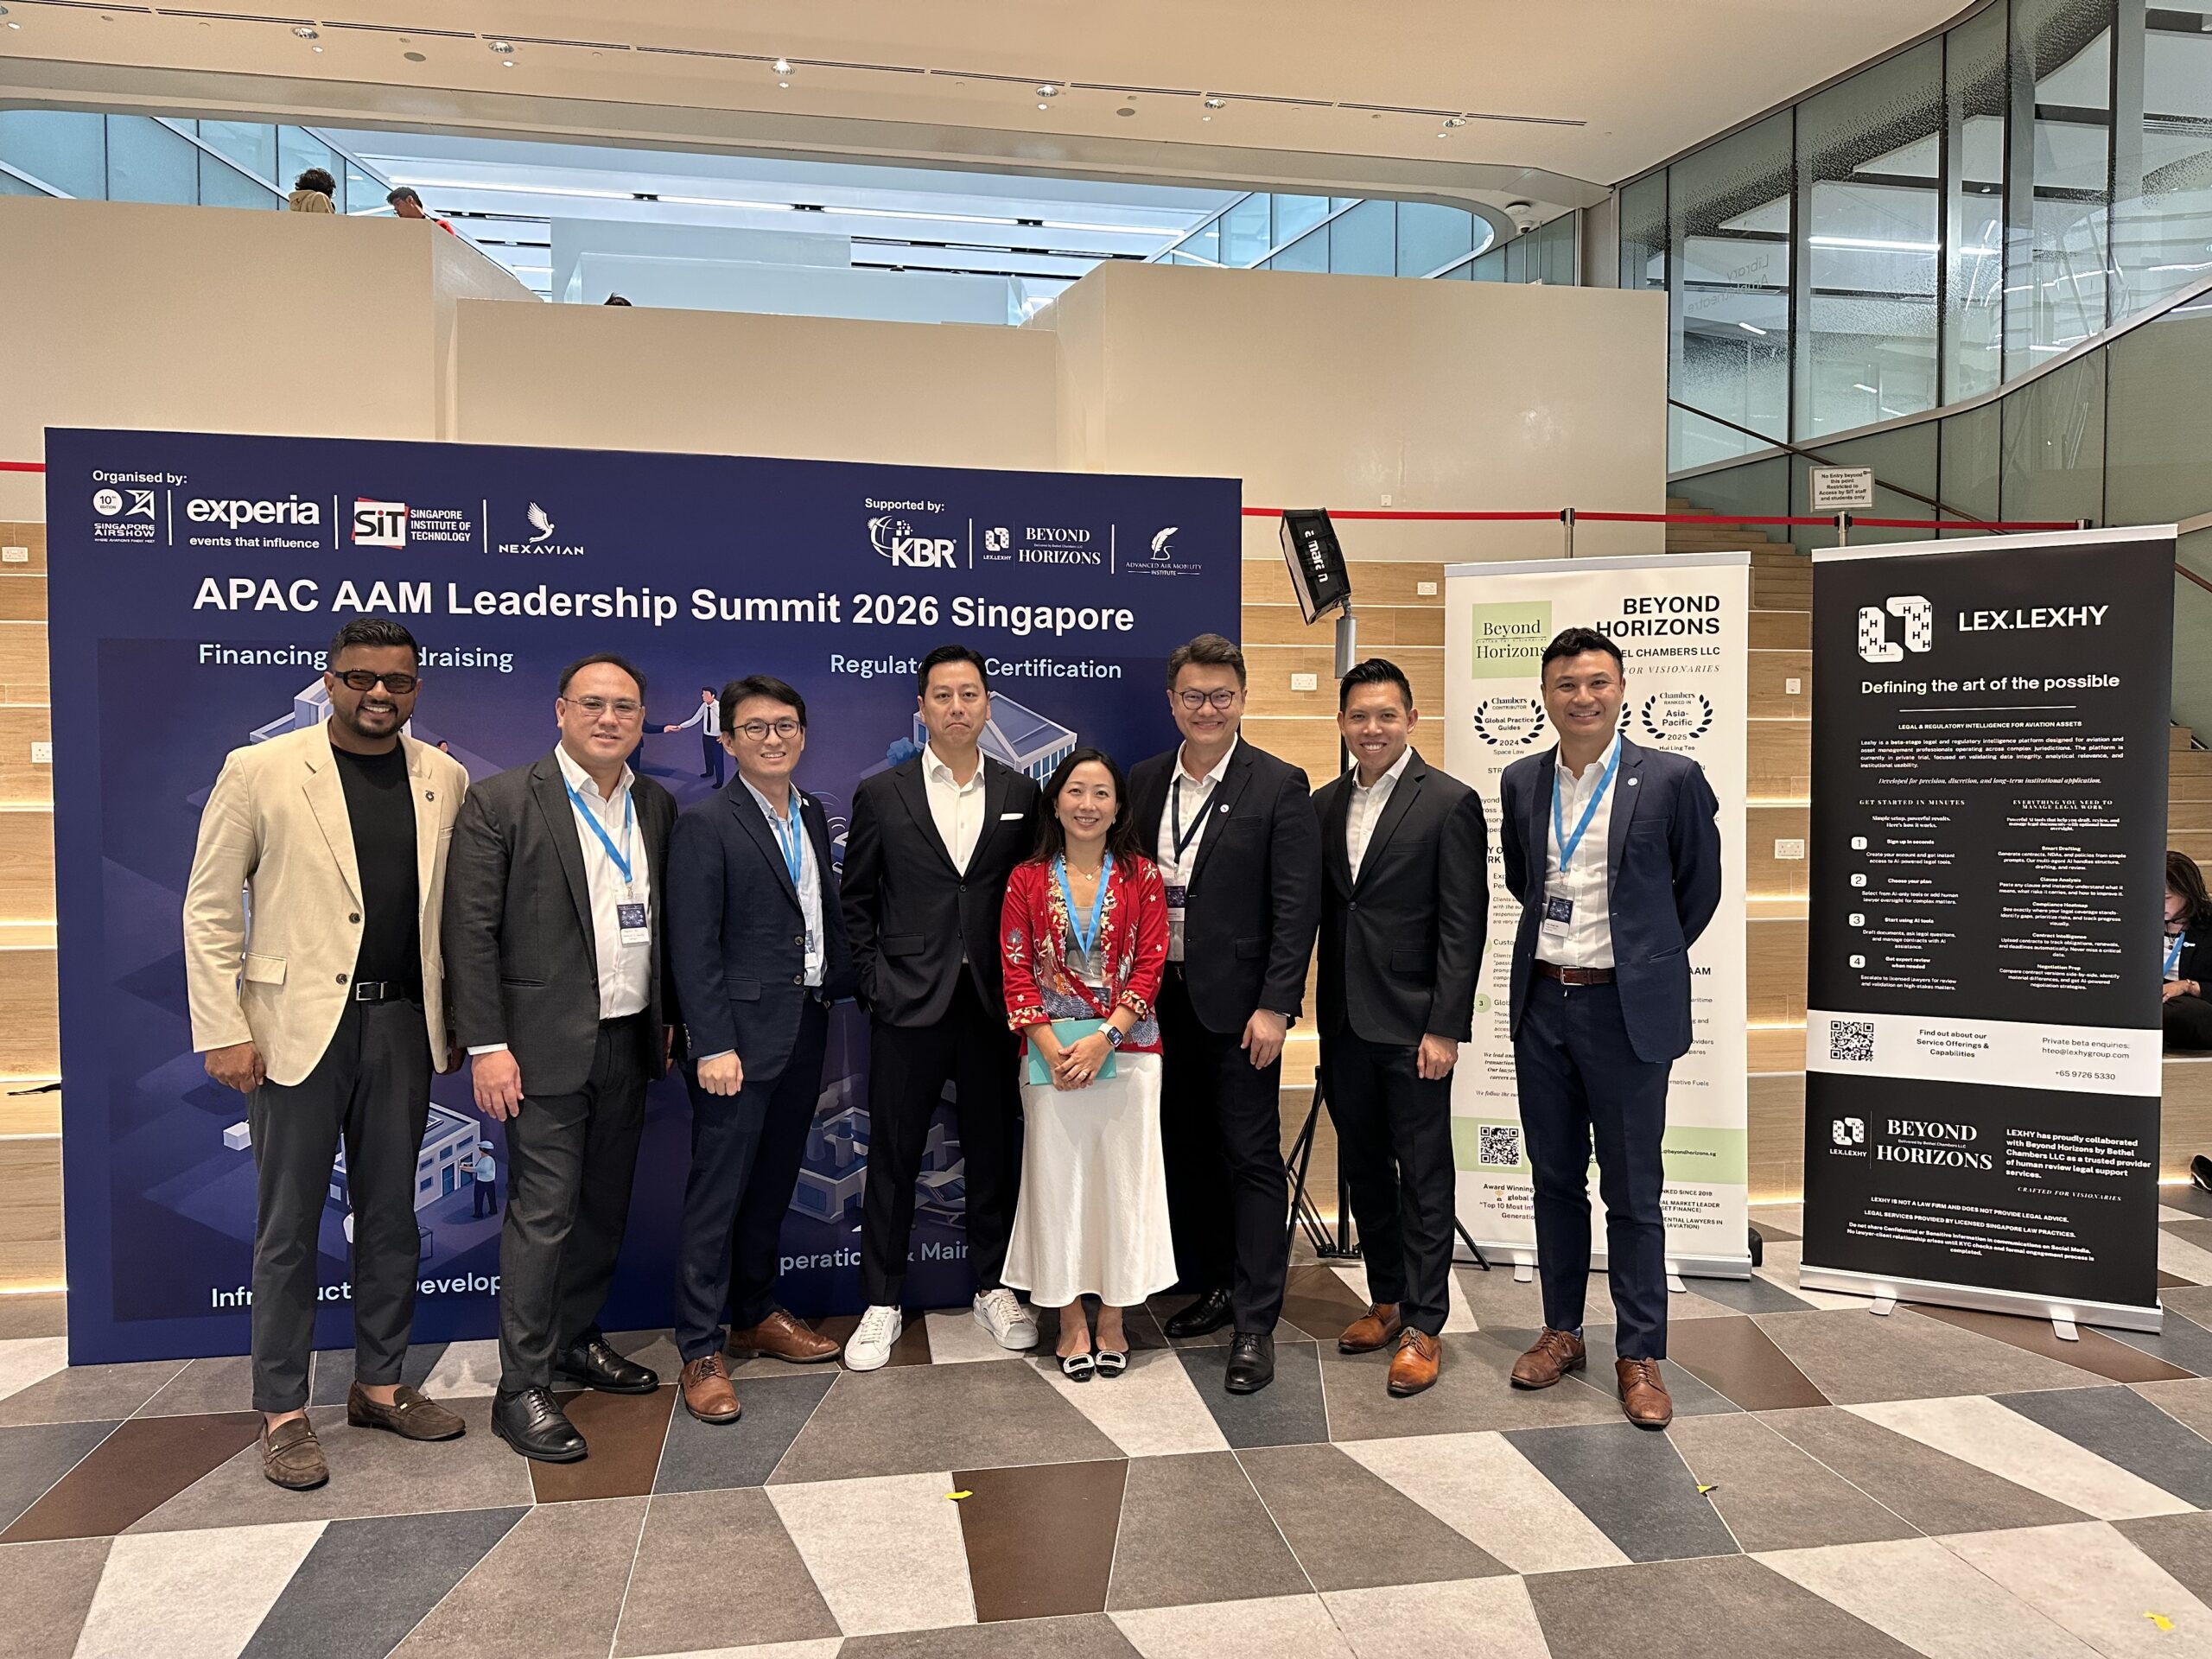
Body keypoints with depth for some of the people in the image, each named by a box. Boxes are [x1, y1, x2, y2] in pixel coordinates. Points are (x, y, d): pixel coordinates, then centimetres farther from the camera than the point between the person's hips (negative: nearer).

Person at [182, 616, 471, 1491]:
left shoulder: (443, 779, 5)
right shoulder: (260, 770, -4)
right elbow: (210, 908, -3)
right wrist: (223, 1031, -8)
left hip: (402, 1023, 3)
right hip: (297, 1024, -3)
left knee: (390, 1215, 14)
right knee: (288, 1226, 7)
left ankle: (380, 1385, 29)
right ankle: (283, 1411, 21)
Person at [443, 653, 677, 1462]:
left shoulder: (657, 807, 7)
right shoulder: (502, 802, -9)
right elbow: (470, 930, -11)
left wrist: (668, 1019, 11)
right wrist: (486, 1044, -14)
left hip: (630, 1041, 6)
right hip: (544, 1047, -6)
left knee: (605, 1205, 16)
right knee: (543, 1213, -2)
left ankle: (577, 1337, 33)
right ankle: (521, 1389, 10)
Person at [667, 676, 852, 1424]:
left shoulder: (815, 816, 12)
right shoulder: (706, 826, -9)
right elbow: (693, 948, -14)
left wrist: (839, 989, 5)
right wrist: (713, 1046, -18)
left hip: (806, 1031, 7)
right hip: (742, 1037, -7)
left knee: (773, 1185, 17)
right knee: (718, 1193, 0)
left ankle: (756, 1314, 32)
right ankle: (701, 1352, 11)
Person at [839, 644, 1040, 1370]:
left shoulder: (1020, 794, 5)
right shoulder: (880, 794, 1)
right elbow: (855, 902, 4)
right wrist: (873, 982, -2)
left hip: (992, 1005, 1)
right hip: (909, 1006, -1)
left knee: (993, 1149, 11)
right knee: (893, 1157, 7)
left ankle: (993, 1286, 28)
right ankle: (882, 1303, 20)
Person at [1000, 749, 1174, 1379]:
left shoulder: (1141, 876, 3)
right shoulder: (1027, 879, 4)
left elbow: (1150, 966, -2)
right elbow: (1017, 972, 0)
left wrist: (1105, 1038, -14)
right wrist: (1051, 1047, -12)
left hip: (1126, 1050, 0)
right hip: (1050, 1051, 0)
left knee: (1123, 1178, 5)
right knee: (1057, 1179, 5)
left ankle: (1112, 1319, 18)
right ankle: (1070, 1321, 17)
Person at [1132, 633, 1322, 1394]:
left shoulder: (1279, 787, -7)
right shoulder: (1145, 782, 7)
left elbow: (1296, 908, -10)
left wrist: (1272, 1007, -15)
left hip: (1238, 1003, -5)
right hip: (1163, 998, 5)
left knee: (1252, 1158, 1)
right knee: (1188, 1150, 15)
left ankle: (1255, 1323, 8)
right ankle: (1210, 1284, 31)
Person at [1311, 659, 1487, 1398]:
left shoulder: (1450, 803, -8)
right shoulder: (1324, 804, 9)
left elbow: (1463, 926, -11)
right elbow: (1321, 911, 11)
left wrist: (1445, 1027, -15)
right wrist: (1319, 1011, 5)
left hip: (1413, 1023, -6)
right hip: (1344, 1022, 6)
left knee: (1424, 1174, 4)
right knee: (1363, 1167, 15)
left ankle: (1423, 1326, 15)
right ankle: (1387, 1299, 30)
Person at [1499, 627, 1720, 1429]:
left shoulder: (1671, 778, -7)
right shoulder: (1521, 782, 5)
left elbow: (1700, 886, 5)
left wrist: (1648, 956, 10)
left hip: (1628, 1009, -4)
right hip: (1542, 1004, 4)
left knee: (1632, 1190, 4)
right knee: (1555, 1179, 14)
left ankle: (1641, 1355, 17)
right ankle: (1561, 1331, 27)